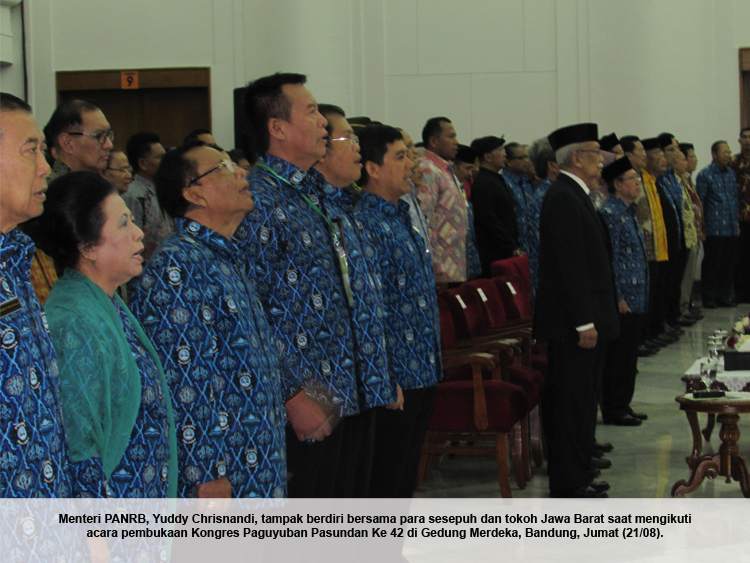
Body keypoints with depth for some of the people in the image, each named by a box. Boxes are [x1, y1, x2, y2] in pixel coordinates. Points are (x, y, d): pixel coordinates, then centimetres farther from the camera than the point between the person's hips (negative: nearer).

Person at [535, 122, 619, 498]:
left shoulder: (574, 196, 16)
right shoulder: (564, 198, -17)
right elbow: (568, 265, -22)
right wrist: (584, 323, -23)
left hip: (585, 318, 11)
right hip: (572, 324, -11)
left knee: (581, 401, 15)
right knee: (571, 401, -5)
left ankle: (578, 476, 23)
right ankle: (568, 484, 1)